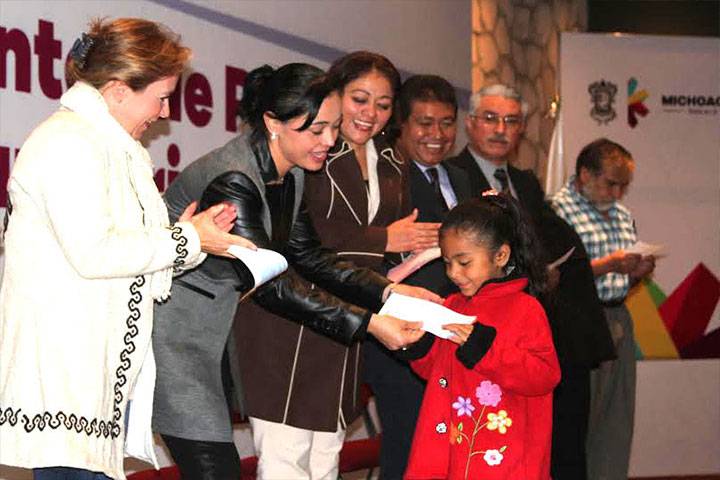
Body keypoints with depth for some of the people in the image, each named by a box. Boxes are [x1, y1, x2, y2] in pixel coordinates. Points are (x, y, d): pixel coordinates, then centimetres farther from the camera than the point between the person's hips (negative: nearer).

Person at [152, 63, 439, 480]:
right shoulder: (231, 181, -25)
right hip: (174, 332, -9)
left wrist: (387, 290, -5)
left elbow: (308, 254, 8)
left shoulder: (290, 174, 3)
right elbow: (269, 281, -25)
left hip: (215, 331, 9)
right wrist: (367, 324, -26)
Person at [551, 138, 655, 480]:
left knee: (618, 419, 9)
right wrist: (607, 265, -21)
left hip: (618, 320, 8)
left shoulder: (621, 214, 18)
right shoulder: (558, 209, -8)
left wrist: (638, 271, 3)